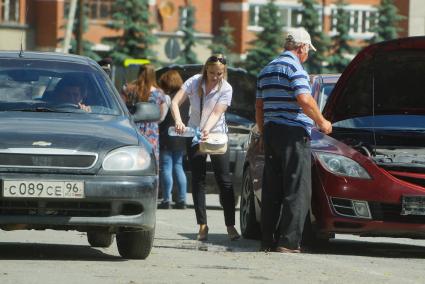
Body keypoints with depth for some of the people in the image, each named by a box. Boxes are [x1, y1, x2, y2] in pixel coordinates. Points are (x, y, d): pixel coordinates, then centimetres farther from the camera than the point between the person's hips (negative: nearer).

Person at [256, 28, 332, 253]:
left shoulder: (267, 70, 18)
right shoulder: (294, 67, -8)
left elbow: (259, 106, 21)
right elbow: (304, 100, -19)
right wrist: (321, 122, -7)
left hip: (271, 132, 8)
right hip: (293, 133, -8)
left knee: (271, 190, 10)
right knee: (297, 190, -6)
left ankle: (267, 240, 9)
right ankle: (287, 241, -12)